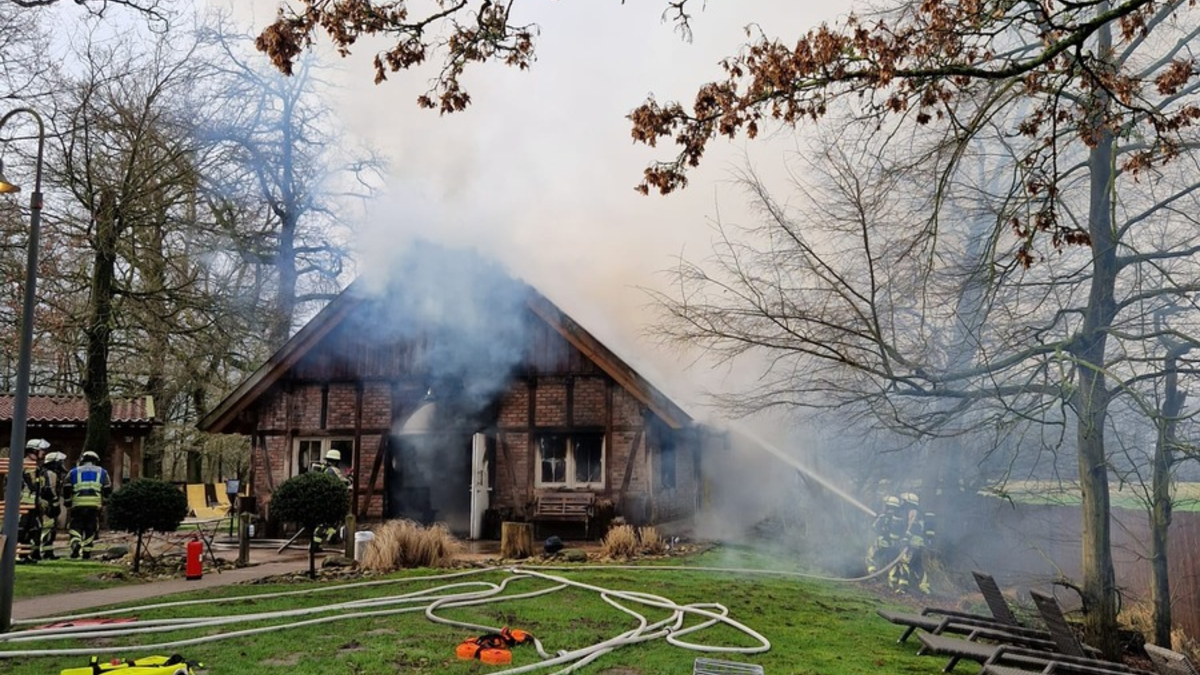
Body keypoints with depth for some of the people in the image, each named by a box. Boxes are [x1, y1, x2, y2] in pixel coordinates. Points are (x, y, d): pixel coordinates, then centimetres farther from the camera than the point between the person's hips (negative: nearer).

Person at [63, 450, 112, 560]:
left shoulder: (74, 472, 14)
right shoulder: (102, 472, 15)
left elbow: (66, 489, 8)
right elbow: (108, 489, 12)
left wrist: (67, 503, 18)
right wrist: (104, 502, 23)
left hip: (78, 505, -1)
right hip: (95, 505, 1)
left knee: (75, 527, 7)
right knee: (90, 528, 9)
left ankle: (76, 544, -17)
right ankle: (86, 551, 8)